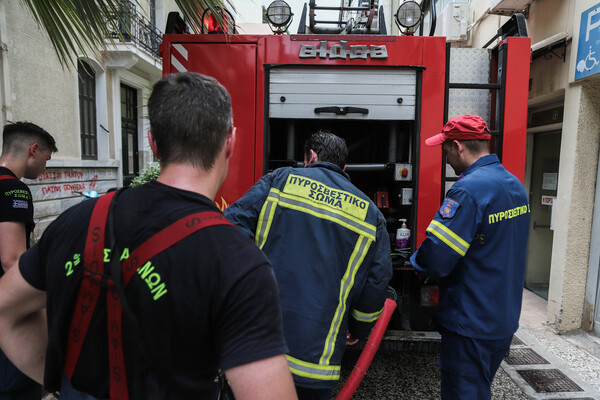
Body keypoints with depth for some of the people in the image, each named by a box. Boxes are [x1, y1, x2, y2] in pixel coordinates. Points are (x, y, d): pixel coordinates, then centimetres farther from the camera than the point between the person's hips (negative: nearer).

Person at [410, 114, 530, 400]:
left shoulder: (468, 190, -24)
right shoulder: (515, 185, 6)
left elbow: (435, 259, -28)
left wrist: (416, 261, -6)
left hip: (471, 326, -9)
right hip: (506, 321, 9)